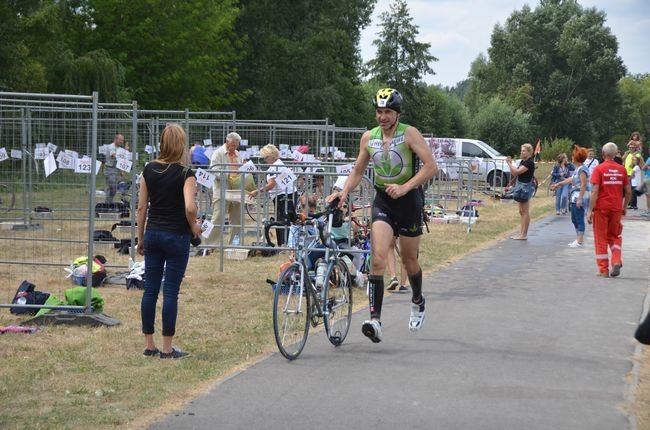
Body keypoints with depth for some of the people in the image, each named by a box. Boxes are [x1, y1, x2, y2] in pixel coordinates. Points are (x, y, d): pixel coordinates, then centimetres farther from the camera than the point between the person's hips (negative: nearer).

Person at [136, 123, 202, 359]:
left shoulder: (149, 170, 2)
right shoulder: (185, 174, -11)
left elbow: (142, 207, 6)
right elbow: (190, 207, -23)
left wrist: (140, 238, 14)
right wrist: (193, 227, -3)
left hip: (152, 234, 5)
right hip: (176, 236, -5)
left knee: (150, 289, 9)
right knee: (170, 292, 0)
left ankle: (149, 344, 14)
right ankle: (167, 348, 5)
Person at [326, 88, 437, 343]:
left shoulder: (409, 134, -9)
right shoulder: (368, 138, 4)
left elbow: (431, 167, -17)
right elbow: (358, 171, 14)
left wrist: (405, 187, -27)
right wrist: (344, 192, -4)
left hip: (408, 200, -2)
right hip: (382, 201, 2)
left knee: (409, 260, 12)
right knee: (378, 260, -15)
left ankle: (418, 302, 42)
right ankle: (375, 320, -22)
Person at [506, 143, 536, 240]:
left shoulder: (530, 163, -14)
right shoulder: (522, 161, 14)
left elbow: (517, 171, -22)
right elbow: (514, 174, 14)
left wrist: (509, 163, -11)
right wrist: (510, 163, 4)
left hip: (526, 187, -10)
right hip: (520, 186, 10)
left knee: (525, 211, -5)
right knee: (521, 211, 11)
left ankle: (524, 234, -2)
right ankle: (521, 233, 15)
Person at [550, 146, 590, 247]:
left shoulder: (582, 169, -15)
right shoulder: (577, 169, 14)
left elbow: (583, 185, -20)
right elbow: (570, 180, 25)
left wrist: (580, 198, -24)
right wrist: (557, 184, 31)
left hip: (580, 196, -10)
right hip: (575, 196, 10)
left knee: (579, 219, -6)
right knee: (574, 219, 14)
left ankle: (580, 241, -2)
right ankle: (579, 239, 20)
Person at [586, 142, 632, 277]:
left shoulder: (599, 169, -8)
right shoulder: (621, 169, 2)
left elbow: (594, 191, -14)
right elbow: (628, 191, 5)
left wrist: (590, 211, -12)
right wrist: (624, 207, 19)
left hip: (601, 209, -3)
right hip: (616, 209, 3)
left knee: (601, 238, 6)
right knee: (615, 237, 18)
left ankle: (603, 270, 7)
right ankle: (617, 261, -2)